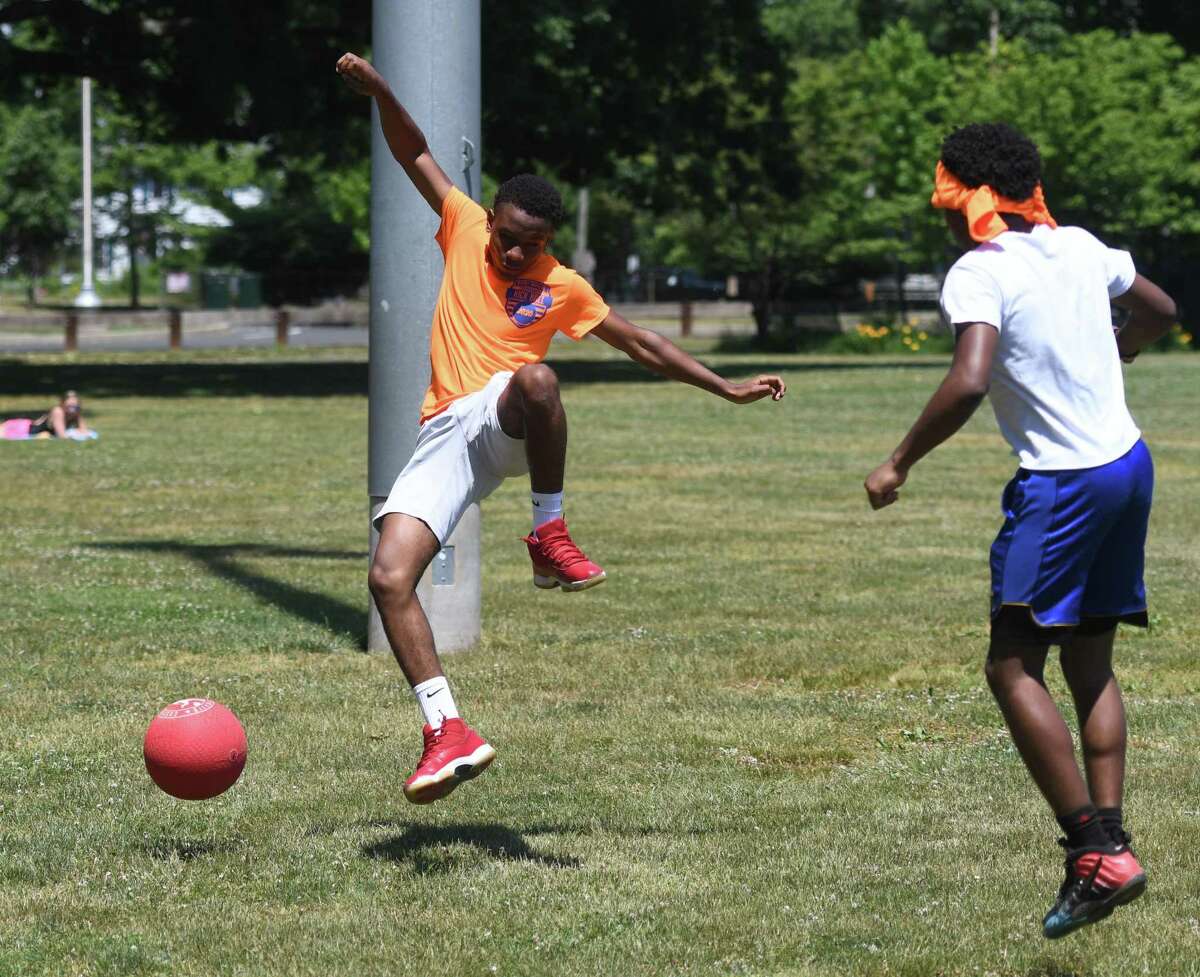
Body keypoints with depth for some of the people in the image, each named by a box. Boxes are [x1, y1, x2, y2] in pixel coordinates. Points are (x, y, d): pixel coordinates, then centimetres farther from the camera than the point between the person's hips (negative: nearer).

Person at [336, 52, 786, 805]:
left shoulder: (563, 288, 10)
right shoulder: (465, 230, 12)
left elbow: (641, 344, 18)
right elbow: (415, 154, 12)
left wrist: (727, 389, 16)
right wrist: (378, 91, -3)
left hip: (506, 425, -2)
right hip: (445, 435, 2)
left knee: (535, 378, -39)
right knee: (389, 578, -18)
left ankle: (550, 535, -23)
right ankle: (449, 731, -18)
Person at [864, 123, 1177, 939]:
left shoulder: (979, 273, -13)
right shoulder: (1081, 248, 9)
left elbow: (968, 382, -27)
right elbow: (1160, 311, 25)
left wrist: (900, 465, -16)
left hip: (1062, 485, -8)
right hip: (1130, 466, 8)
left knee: (1014, 667, -3)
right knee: (1090, 663, 15)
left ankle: (1097, 851, -10)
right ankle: (1107, 841, 9)